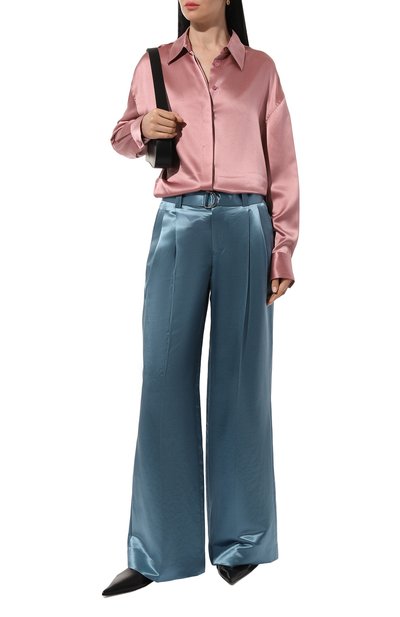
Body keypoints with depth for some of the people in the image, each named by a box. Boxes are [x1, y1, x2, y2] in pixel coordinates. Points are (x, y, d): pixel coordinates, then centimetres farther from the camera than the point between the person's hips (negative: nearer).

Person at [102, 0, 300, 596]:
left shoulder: (261, 68, 9)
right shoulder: (154, 64, 12)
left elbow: (282, 165, 8)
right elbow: (121, 137, 24)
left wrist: (283, 249, 1)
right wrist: (142, 130, 0)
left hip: (245, 224, -1)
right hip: (178, 223, 1)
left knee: (241, 378, 1)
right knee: (166, 377, -3)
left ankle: (240, 540, 12)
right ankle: (158, 551, 3)